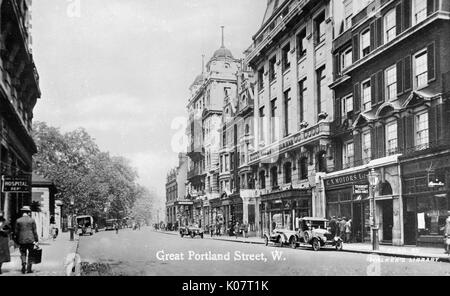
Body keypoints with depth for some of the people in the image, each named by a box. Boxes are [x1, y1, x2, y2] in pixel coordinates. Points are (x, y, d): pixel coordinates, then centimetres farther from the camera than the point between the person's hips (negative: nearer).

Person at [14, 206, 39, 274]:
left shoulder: (18, 220, 1)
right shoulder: (32, 220, -2)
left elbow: (16, 232, 3)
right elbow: (34, 231, -2)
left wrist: (17, 241, 12)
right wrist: (36, 240, 3)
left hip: (22, 240, 1)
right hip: (31, 240, -1)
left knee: (23, 254, 12)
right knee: (30, 254, 8)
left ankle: (23, 263, -13)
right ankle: (29, 269, 6)